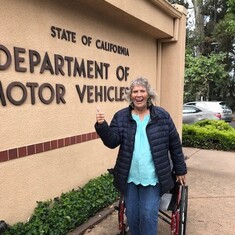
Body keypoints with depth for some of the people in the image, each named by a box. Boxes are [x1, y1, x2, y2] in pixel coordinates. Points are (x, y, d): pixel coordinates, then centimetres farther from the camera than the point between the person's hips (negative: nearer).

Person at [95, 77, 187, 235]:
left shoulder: (162, 116, -3)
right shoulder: (121, 117, -1)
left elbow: (175, 145, 3)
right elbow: (112, 142, -9)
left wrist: (180, 170, 7)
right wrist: (102, 125, -26)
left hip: (153, 177, -2)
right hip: (129, 177, 2)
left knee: (148, 215, 4)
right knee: (132, 215, 16)